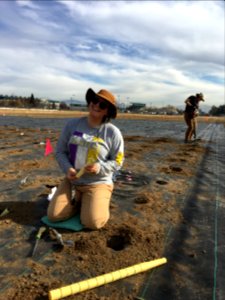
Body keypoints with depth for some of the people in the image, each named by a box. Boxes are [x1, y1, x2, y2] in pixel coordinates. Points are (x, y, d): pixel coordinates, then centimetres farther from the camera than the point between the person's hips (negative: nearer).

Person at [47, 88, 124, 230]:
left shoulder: (113, 132, -12)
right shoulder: (72, 124, -3)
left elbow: (117, 161, -6)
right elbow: (60, 151, 2)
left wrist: (100, 168, -25)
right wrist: (68, 169, -17)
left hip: (98, 183, -3)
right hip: (72, 180, 4)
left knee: (92, 223, -19)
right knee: (53, 216, -6)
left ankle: (97, 202, 14)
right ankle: (78, 199, 20)